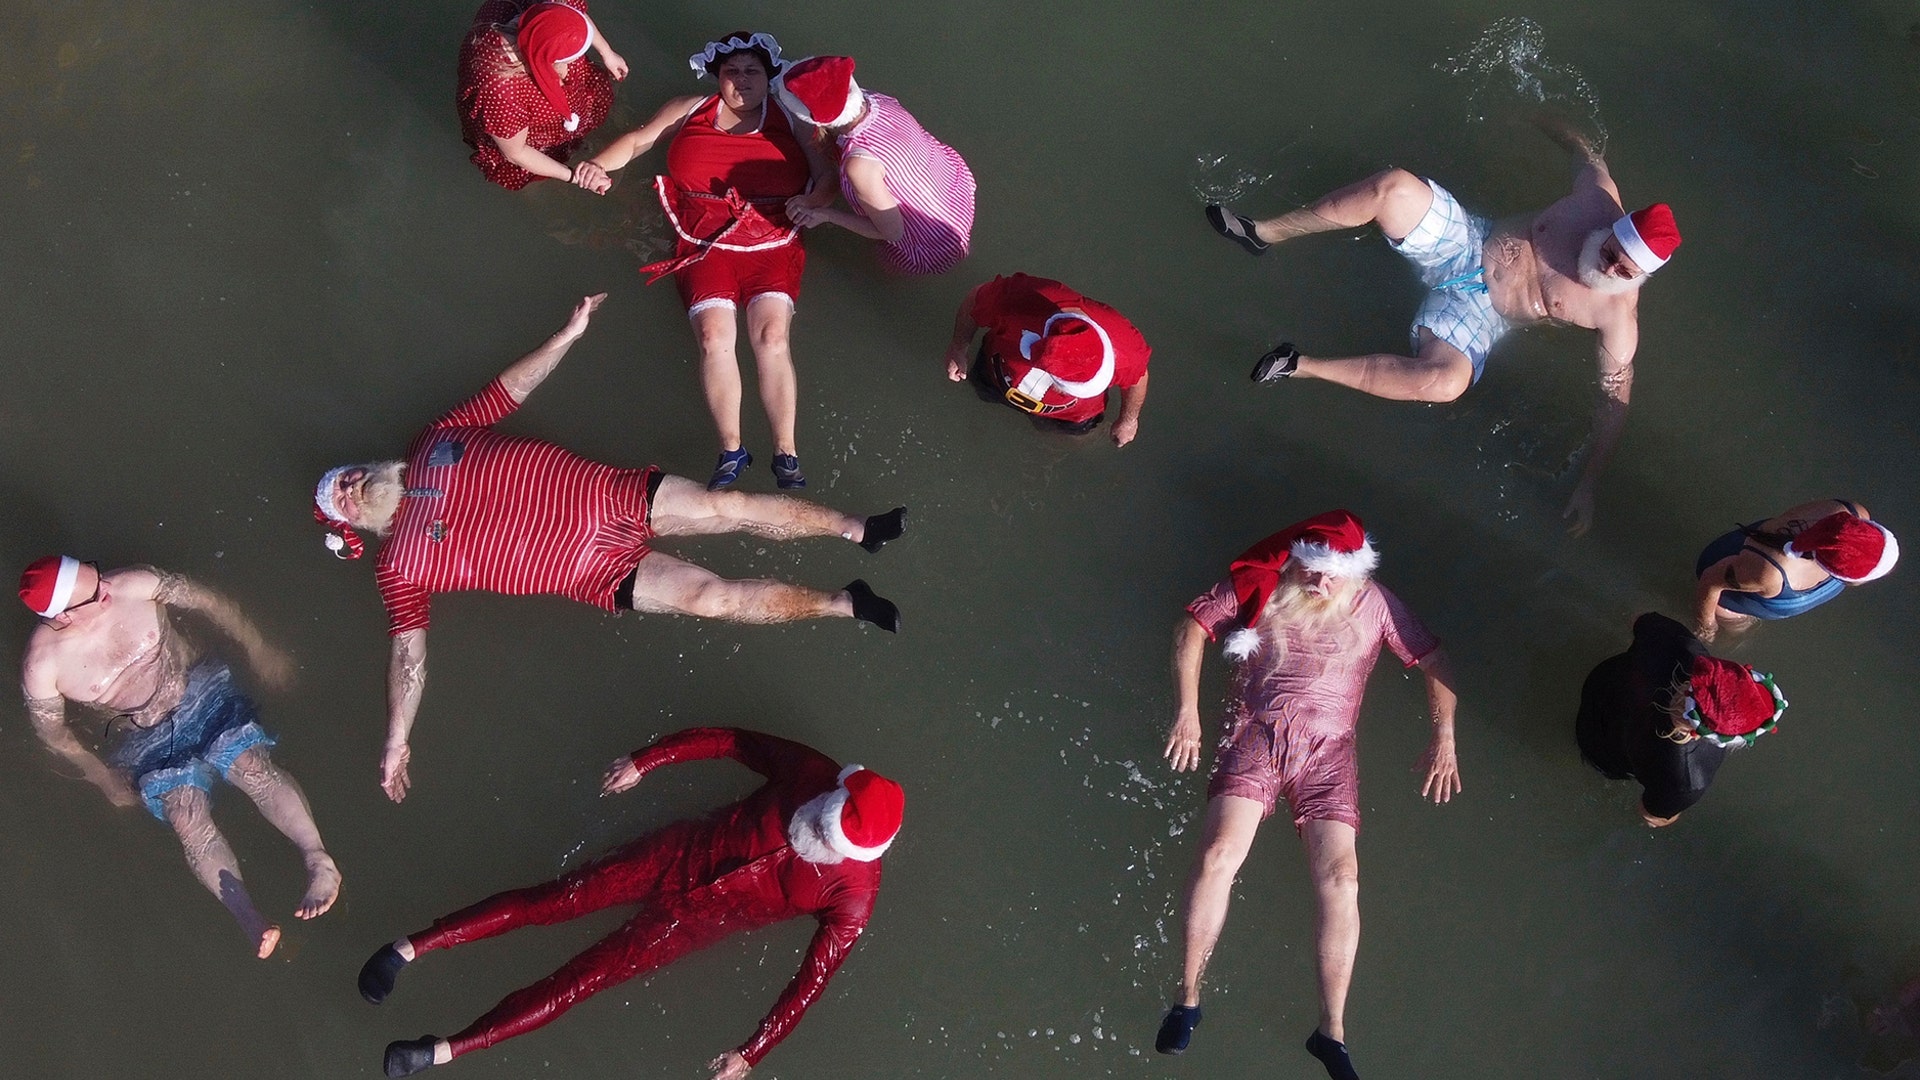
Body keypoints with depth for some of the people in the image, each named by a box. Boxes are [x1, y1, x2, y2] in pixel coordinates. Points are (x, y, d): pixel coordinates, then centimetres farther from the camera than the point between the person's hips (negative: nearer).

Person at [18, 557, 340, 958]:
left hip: (204, 691, 1)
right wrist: (104, 777, 3)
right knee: (187, 814, -24)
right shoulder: (41, 667, -14)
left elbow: (208, 602, 0)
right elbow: (53, 733, 2)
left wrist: (258, 650, 2)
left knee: (252, 765, -26)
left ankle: (319, 860, -34)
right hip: (150, 741, 0)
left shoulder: (134, 586, -13)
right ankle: (248, 916, -34)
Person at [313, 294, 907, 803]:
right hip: (596, 571, -3)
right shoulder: (400, 566, 3)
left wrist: (569, 333, 10)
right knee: (711, 597, -17)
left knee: (730, 506, -11)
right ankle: (845, 603, -8)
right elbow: (408, 650, -1)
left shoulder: (435, 443, 12)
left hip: (606, 494, 3)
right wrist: (396, 741, -11)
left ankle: (857, 528, 2)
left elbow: (507, 389, 17)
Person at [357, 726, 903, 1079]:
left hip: (699, 922, -1)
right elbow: (728, 739, -6)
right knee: (551, 900, -7)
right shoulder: (813, 773, -17)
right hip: (683, 855, 2)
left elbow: (813, 978, -14)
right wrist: (644, 761, -6)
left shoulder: (853, 894, -20)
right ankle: (410, 946, 4)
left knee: (582, 978, -9)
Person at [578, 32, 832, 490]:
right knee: (714, 337, -22)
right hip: (705, 244, 1)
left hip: (772, 244, -1)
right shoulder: (690, 112, 16)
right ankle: (731, 450, -16)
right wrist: (599, 166, -1)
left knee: (773, 337, -22)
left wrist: (814, 202, -13)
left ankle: (785, 453, -20)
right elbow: (636, 140, 18)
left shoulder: (791, 120, 11)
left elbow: (827, 175, 9)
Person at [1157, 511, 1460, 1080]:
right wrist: (1187, 709, -5)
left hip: (1328, 748, 1)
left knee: (1340, 877, -18)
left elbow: (1432, 659, 15)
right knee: (1219, 853, -23)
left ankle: (1332, 1031, -10)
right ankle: (1188, 999, -11)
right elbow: (1194, 624, 6)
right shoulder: (1262, 585, 7)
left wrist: (1444, 737, 2)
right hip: (1257, 733, -1)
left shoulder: (1373, 603, 11)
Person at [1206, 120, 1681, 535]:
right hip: (1465, 242, 4)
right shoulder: (1598, 198, -10)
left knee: (1446, 380, -40)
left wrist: (1588, 484, -17)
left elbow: (1615, 399, -13)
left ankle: (1302, 365, -24)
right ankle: (1265, 233, -10)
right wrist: (1552, 127, 32)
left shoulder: (1619, 316, -19)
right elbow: (1590, 155, 13)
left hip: (1476, 311, -4)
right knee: (1394, 188, -26)